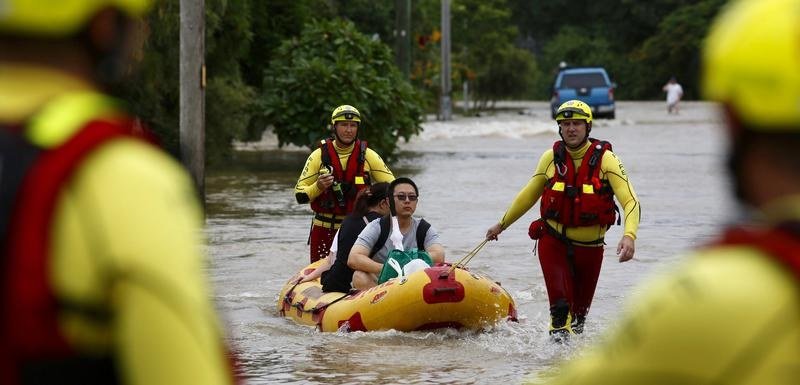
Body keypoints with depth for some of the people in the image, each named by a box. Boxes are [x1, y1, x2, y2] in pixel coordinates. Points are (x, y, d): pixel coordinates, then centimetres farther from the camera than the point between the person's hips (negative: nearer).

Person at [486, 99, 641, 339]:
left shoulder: (605, 159, -11)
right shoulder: (551, 158, -2)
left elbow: (631, 202, -19)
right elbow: (529, 195, 15)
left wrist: (629, 236, -37)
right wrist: (502, 225, 23)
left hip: (590, 248, 0)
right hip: (553, 242, 0)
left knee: (579, 311, 13)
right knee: (561, 304, -21)